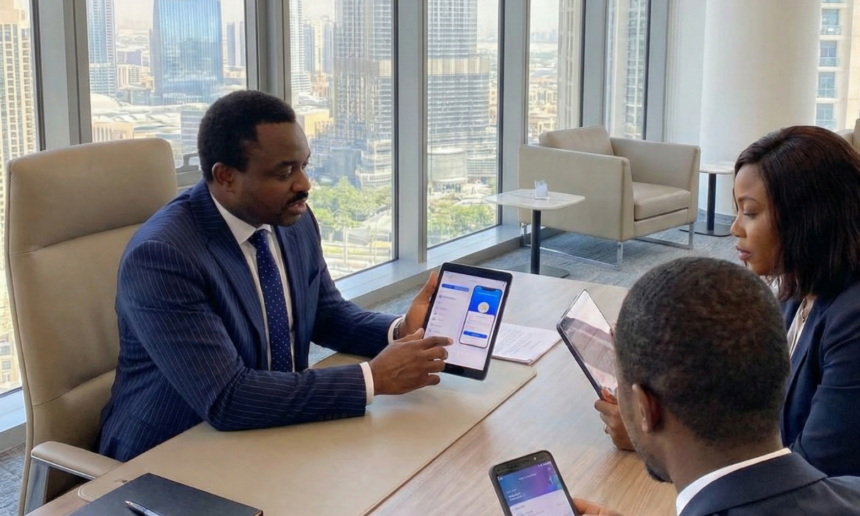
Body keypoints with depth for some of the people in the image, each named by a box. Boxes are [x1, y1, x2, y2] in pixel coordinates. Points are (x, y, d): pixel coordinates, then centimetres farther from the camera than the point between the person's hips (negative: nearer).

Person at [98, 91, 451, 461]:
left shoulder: (294, 221, -3)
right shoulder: (161, 256, -24)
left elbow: (327, 315, 10)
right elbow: (226, 400, -28)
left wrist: (399, 332, -10)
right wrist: (374, 379, -27)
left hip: (273, 436, 7)